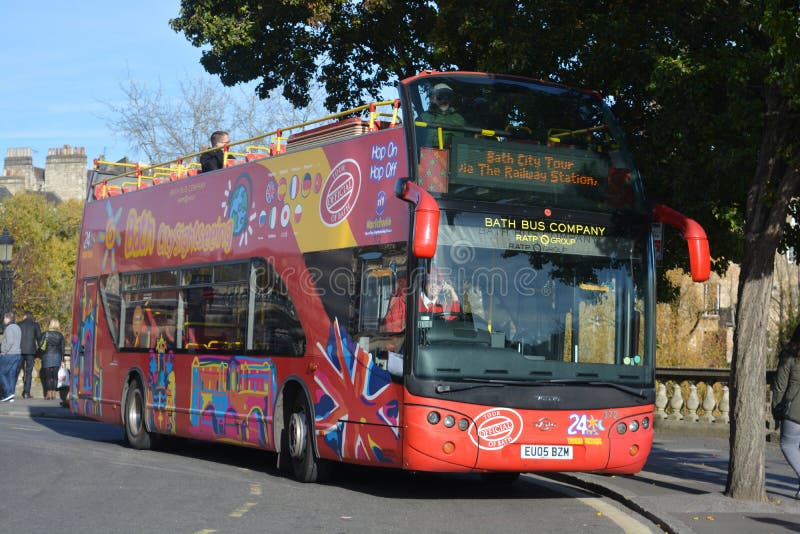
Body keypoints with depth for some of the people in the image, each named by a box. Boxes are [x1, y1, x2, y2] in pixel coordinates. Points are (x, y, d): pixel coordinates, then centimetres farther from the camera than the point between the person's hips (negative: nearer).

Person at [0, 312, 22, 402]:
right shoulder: (17, 327, 15)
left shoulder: (9, 328, -12)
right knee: (12, 375, 8)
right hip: (18, 354, 8)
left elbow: (10, 342, -22)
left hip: (8, 354, -8)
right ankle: (10, 397, 6)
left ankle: (8, 393, -10)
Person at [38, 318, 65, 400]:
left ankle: (49, 394, -3)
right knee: (55, 376, 6)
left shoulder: (46, 334, -3)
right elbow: (62, 348, 4)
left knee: (47, 376, 2)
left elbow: (40, 344, -8)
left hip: (47, 356, -2)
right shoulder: (60, 335, 4)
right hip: (57, 357, 2)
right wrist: (62, 360, 9)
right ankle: (53, 393, 3)